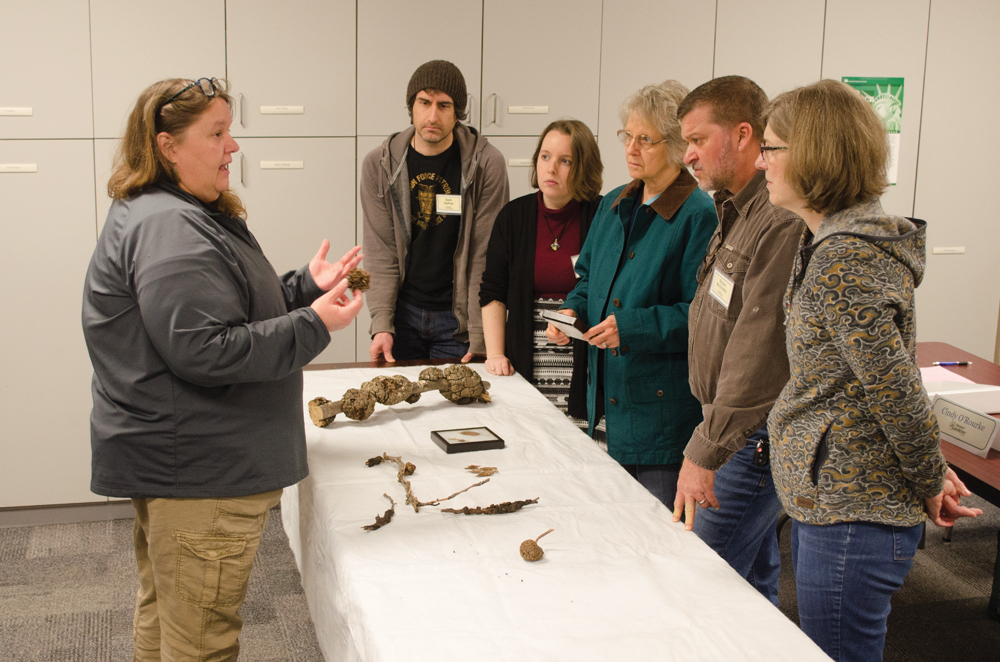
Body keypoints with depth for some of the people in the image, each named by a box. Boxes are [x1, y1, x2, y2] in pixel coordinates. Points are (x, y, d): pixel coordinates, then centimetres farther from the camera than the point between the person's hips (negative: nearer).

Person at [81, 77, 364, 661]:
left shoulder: (187, 216, 14)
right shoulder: (168, 228, -21)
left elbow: (240, 309, 22)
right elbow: (203, 351, -27)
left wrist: (307, 286, 8)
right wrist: (313, 325, -22)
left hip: (175, 463, 12)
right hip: (199, 479, -12)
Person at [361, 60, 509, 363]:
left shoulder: (487, 163, -9)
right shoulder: (379, 164, -2)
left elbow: (485, 257, -9)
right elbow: (381, 253, -2)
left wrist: (480, 337, -12)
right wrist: (381, 324, -11)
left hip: (457, 316, -2)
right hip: (402, 312, 2)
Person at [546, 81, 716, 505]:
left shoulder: (700, 216, -13)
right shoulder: (614, 206, 13)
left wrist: (633, 326, -24)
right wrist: (573, 310, 3)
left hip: (663, 407, -7)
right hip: (610, 402, 8)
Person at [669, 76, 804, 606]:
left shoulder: (783, 224, -22)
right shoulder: (736, 212, 12)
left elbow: (759, 351, -25)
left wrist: (704, 453, -21)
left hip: (754, 438, -10)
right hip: (738, 430, 10)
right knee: (753, 585, 18)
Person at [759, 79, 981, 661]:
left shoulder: (845, 263, -23)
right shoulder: (840, 241, 11)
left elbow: (898, 391, -22)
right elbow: (893, 383, 16)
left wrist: (930, 484, -7)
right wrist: (931, 475, 13)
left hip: (850, 519, -10)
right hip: (827, 501, 10)